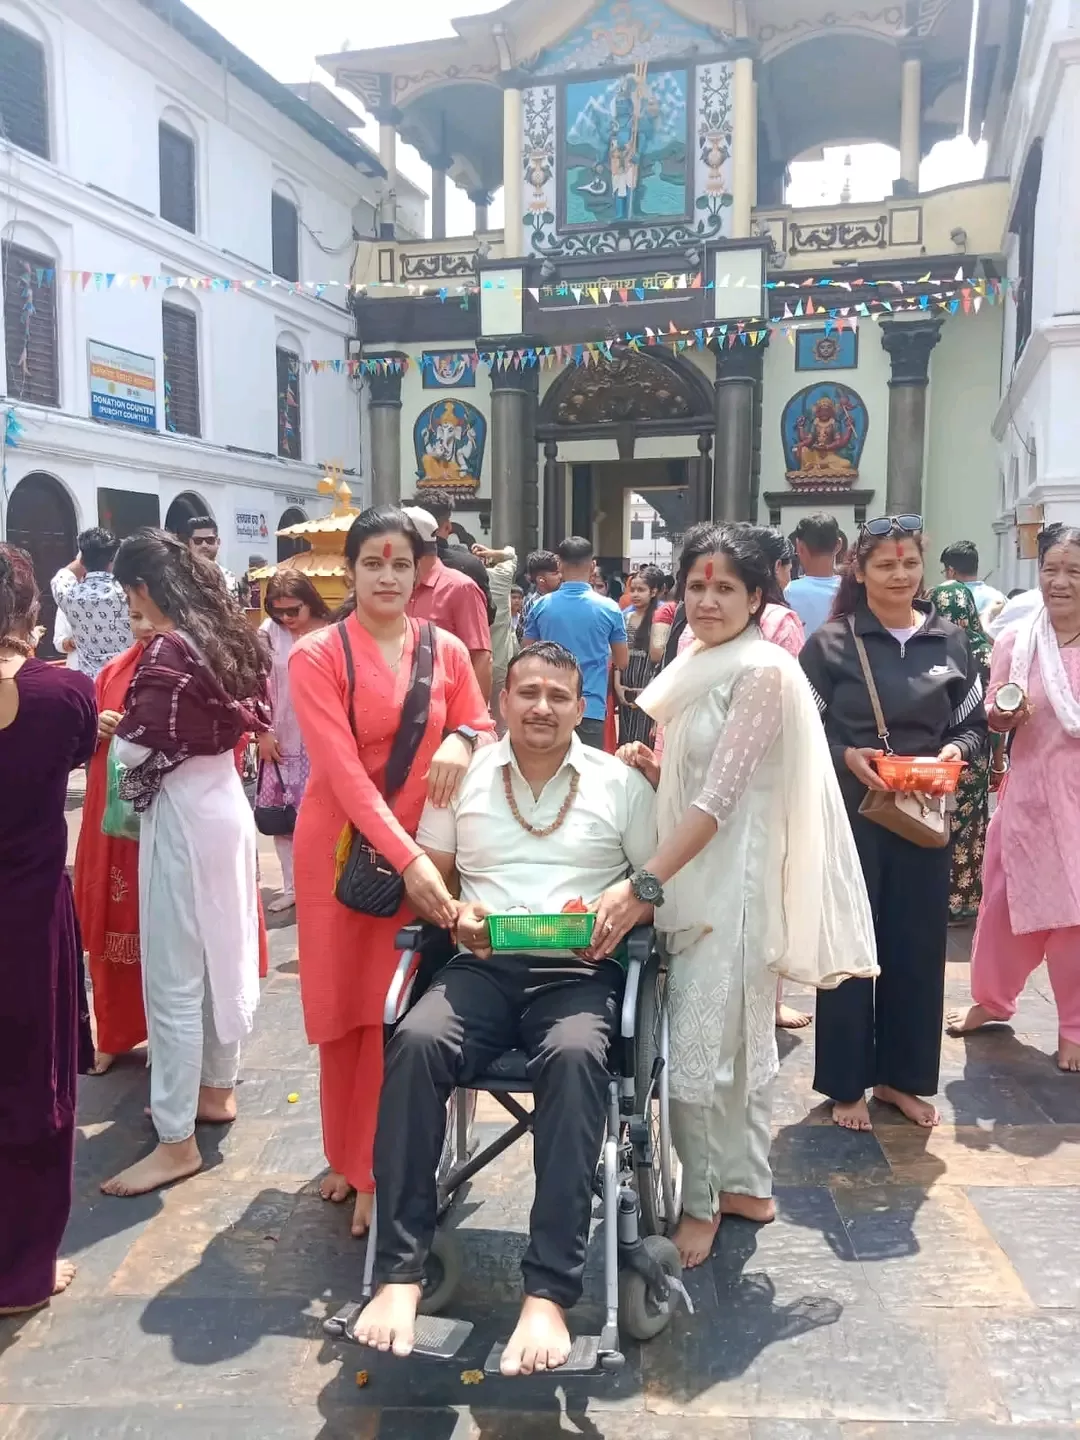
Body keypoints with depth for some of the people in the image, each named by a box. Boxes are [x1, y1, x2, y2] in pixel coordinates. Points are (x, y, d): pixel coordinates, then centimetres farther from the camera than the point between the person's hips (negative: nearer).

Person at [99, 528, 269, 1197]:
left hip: (182, 816, -9)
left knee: (174, 979, 0)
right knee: (224, 955, 19)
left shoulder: (166, 651, -18)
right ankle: (218, 1089, 35)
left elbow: (140, 748, -16)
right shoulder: (227, 637, 6)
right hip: (226, 801, 9)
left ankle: (176, 1141, 10)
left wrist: (115, 730, 4)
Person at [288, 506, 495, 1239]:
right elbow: (342, 770, -18)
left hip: (424, 851, 2)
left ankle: (380, 1172, 21)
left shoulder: (448, 650, 3)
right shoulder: (317, 655, -9)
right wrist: (407, 859, -27)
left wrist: (462, 740, -15)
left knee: (397, 1011, 4)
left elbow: (484, 729, 10)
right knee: (344, 1008, 10)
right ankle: (347, 1156, 31)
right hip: (341, 847, -2)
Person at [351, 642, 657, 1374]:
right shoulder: (464, 775, 11)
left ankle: (550, 1290, -29)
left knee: (576, 1058, -35)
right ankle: (401, 1270, -19)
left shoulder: (620, 782, 8)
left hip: (579, 971, -1)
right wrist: (457, 913, -6)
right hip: (483, 965, 2)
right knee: (416, 1042, -29)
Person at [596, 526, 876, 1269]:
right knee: (739, 1035, 17)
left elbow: (719, 798, -24)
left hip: (734, 880, -8)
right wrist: (651, 766, -1)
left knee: (698, 1042, -2)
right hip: (699, 877, 8)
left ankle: (702, 1202, 16)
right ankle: (748, 1184, 31)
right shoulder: (702, 665, 10)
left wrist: (642, 885, -28)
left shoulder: (762, 672, -17)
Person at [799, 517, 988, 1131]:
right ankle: (847, 1083, 19)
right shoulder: (831, 642, -4)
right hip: (851, 814, -3)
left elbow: (976, 724, 10)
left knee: (918, 945, 10)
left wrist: (956, 750, -10)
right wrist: (845, 756, -20)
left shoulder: (951, 641, 5)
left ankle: (901, 1076, 28)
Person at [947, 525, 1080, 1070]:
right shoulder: (1016, 642, 0)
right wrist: (1006, 715, -13)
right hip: (1028, 789, 2)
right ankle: (991, 998, 35)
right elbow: (993, 721, 7)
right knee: (1005, 900, 11)